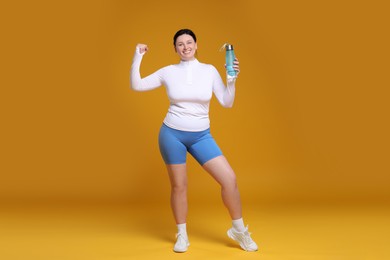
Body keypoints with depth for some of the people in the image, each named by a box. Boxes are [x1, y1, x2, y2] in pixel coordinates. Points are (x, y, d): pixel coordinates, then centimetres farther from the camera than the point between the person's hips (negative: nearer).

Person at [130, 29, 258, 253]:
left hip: (201, 136, 1)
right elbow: (137, 85, 2)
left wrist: (232, 78, -15)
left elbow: (227, 103, -2)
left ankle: (239, 230, 10)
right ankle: (182, 236, 24)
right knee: (179, 186, 6)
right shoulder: (168, 72, -1)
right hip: (172, 134, -1)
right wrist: (138, 57, -5)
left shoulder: (210, 70, 0)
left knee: (229, 178, -8)